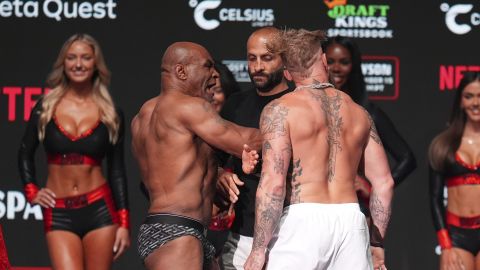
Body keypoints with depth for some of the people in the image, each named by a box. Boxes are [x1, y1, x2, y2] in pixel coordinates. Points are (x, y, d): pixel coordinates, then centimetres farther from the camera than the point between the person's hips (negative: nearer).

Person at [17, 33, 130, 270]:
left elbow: (117, 170, 9)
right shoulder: (46, 108, 4)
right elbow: (25, 153, 18)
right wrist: (31, 192, 6)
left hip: (100, 209, 1)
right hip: (59, 214, 0)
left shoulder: (111, 115, 5)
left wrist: (123, 223, 4)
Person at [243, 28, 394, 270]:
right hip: (351, 222, 5)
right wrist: (377, 244, 22)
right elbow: (384, 182, 14)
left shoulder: (280, 110, -1)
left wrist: (258, 250, -9)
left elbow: (273, 182, -11)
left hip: (302, 221, -5)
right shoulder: (357, 112, 14)